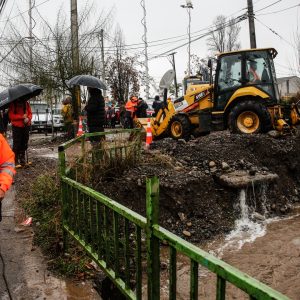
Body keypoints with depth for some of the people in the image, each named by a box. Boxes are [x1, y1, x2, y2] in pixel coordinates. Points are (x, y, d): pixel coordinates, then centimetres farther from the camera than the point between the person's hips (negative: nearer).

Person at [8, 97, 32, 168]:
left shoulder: (26, 103, 6)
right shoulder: (13, 104, -5)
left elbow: (30, 113, 9)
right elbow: (11, 115, -9)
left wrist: (28, 118, -12)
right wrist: (22, 117, -17)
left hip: (26, 126, 4)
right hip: (16, 126, -4)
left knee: (24, 143, 9)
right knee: (16, 144, -5)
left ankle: (22, 160, 22)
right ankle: (16, 161, 2)